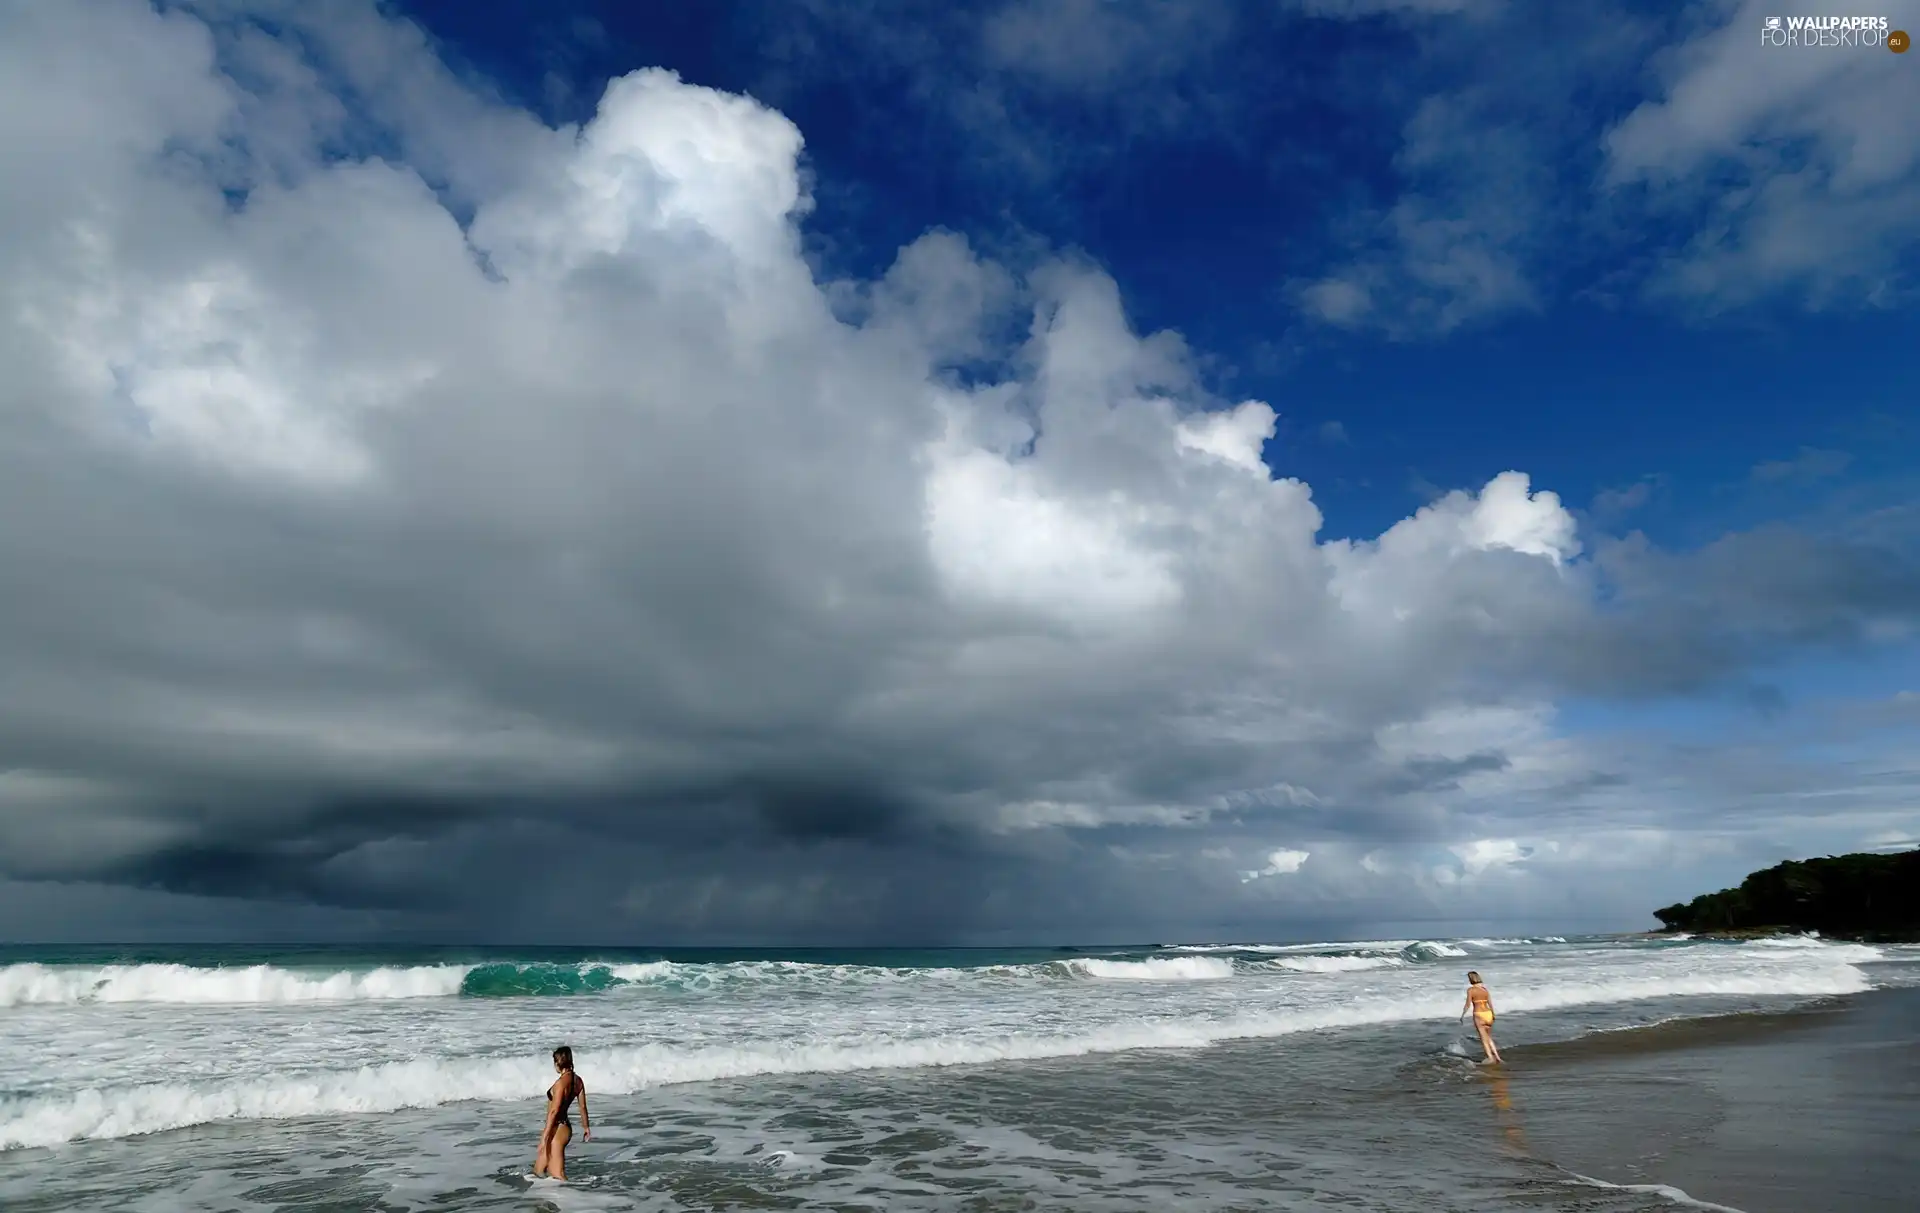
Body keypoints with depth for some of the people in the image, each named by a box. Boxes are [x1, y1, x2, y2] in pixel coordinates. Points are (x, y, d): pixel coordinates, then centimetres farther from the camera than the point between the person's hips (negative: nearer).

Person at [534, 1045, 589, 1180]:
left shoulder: (561, 1082, -21)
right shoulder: (577, 1080, 5)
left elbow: (554, 1111, -23)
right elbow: (583, 1106, 12)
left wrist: (545, 1135, -22)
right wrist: (586, 1127, 21)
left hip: (557, 1129, -9)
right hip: (565, 1127, 9)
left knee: (558, 1174, -4)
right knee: (538, 1169, 21)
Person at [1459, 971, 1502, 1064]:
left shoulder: (1470, 989, -7)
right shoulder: (1485, 989, 7)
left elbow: (1468, 1005, -10)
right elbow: (1490, 1003, 10)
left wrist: (1462, 1015, 2)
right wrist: (1493, 1015, 27)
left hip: (1479, 1014, -5)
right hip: (1488, 1014, 6)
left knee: (1484, 1039, 3)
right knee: (1489, 1038, 21)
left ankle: (1490, 1058, -1)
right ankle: (1497, 1056, 14)